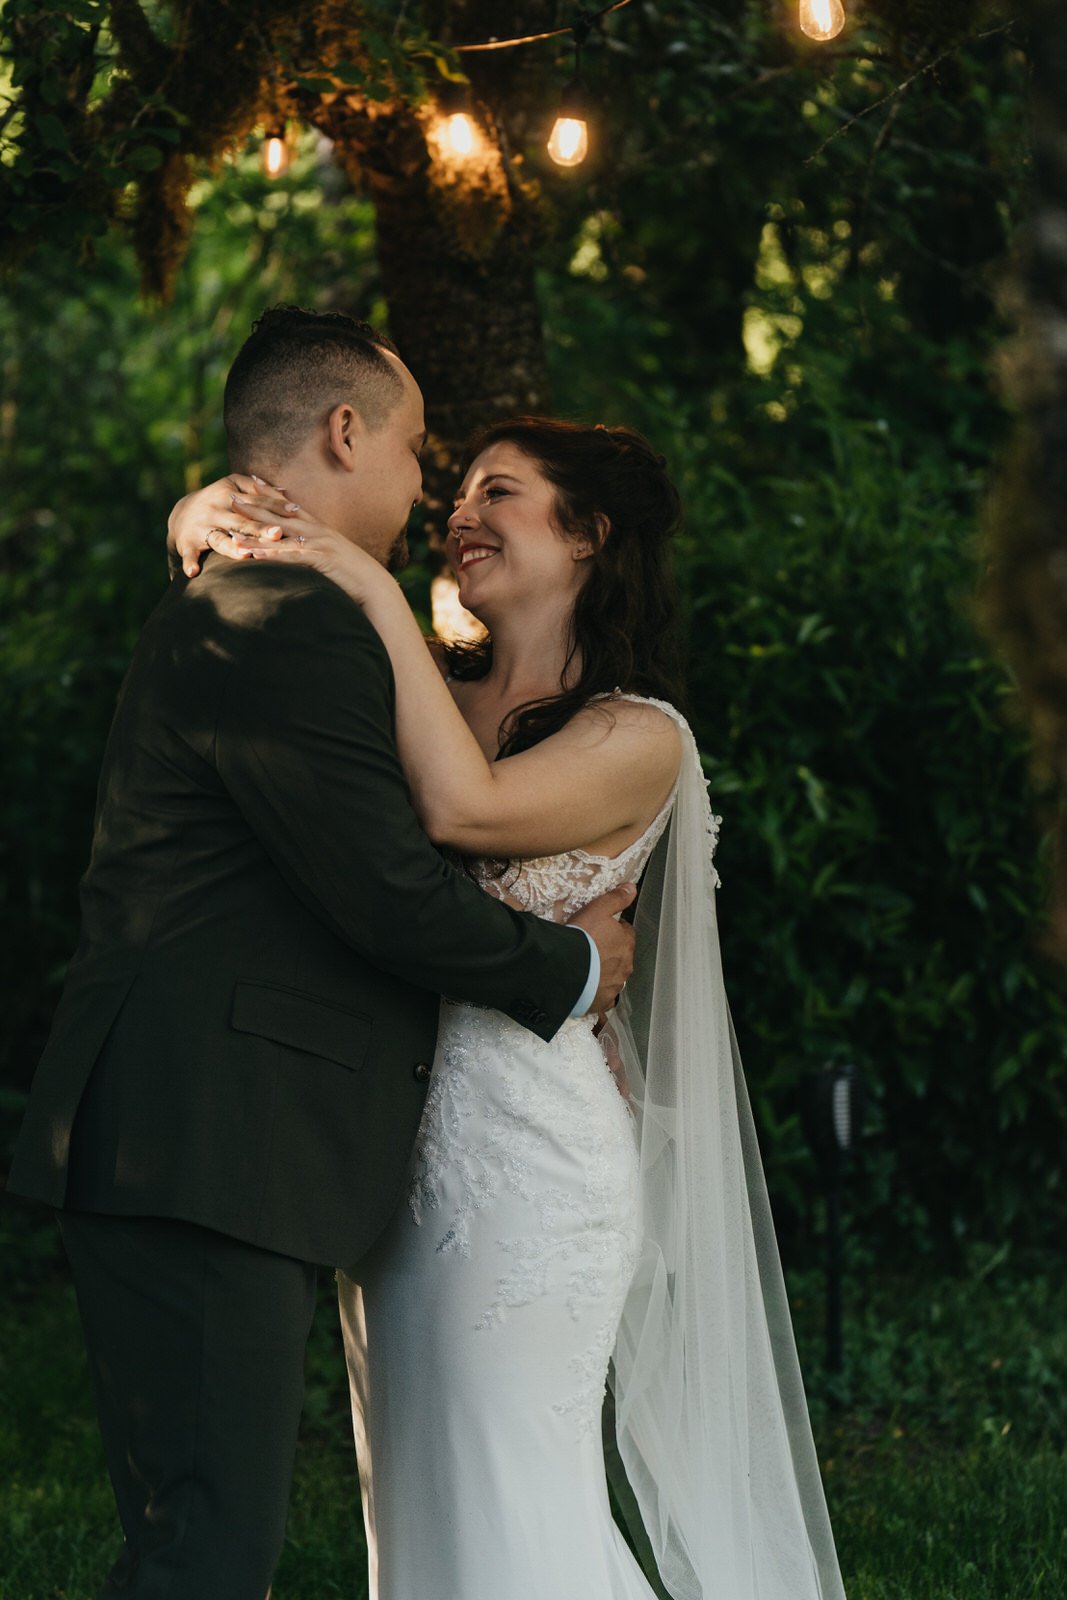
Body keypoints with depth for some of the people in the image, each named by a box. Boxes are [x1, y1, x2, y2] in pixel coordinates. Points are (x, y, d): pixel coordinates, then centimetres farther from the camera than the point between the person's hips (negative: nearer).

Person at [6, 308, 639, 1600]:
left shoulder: (229, 611, 22)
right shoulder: (287, 624, -13)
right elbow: (387, 890, -17)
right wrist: (569, 969, 0)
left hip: (198, 1164, 11)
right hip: (205, 1166, -11)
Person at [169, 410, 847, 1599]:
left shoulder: (638, 737, -5)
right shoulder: (428, 697, 11)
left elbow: (463, 807, -23)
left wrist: (377, 595, -19)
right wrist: (209, 522, -7)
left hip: (525, 1155, -7)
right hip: (399, 1148, 7)